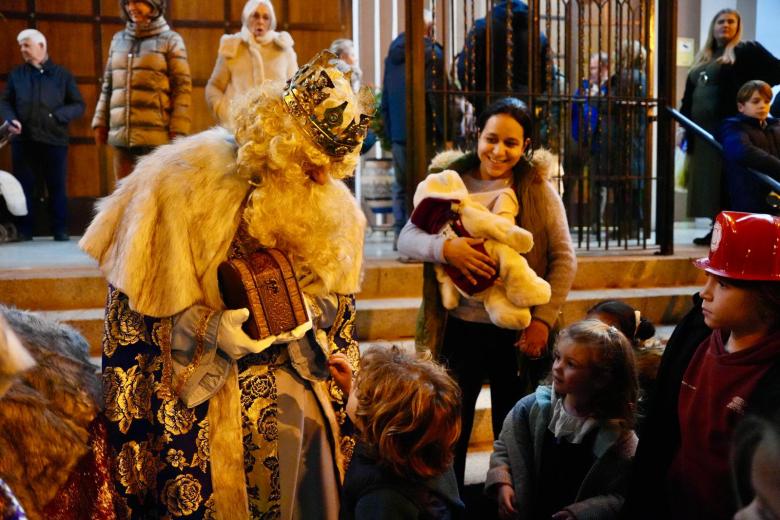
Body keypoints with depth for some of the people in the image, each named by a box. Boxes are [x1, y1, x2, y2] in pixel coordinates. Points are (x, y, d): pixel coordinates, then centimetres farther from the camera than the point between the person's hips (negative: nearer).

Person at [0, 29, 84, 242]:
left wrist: (56, 116, -12)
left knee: (57, 188, 1)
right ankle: (24, 231, 10)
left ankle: (61, 231, 8)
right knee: (24, 187, 4)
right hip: (23, 140, 2)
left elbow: (79, 105, 4)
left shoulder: (62, 75, 7)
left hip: (54, 140, -2)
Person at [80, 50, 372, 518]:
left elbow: (336, 293, 11)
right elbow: (137, 302, -10)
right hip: (194, 373, -4)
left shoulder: (332, 205, -1)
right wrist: (211, 329, -22)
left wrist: (308, 312, -10)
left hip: (288, 364, 4)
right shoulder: (185, 180, -14)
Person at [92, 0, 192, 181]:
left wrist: (178, 131, -11)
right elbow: (107, 85, 20)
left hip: (156, 135, -5)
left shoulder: (170, 40, 2)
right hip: (121, 135, 5)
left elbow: (182, 88, -4)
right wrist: (100, 121, 13)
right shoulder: (118, 39, 16)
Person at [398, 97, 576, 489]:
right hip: (460, 329, 1)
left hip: (517, 332, 0)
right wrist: (445, 247, -28)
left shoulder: (538, 188, -2)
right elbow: (407, 239, -8)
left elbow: (564, 259, -3)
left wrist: (543, 320, -13)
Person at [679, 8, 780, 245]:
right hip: (701, 131, 7)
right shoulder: (702, 59, 19)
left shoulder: (746, 51, 0)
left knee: (727, 181, -7)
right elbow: (688, 96, 19)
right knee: (708, 180, 8)